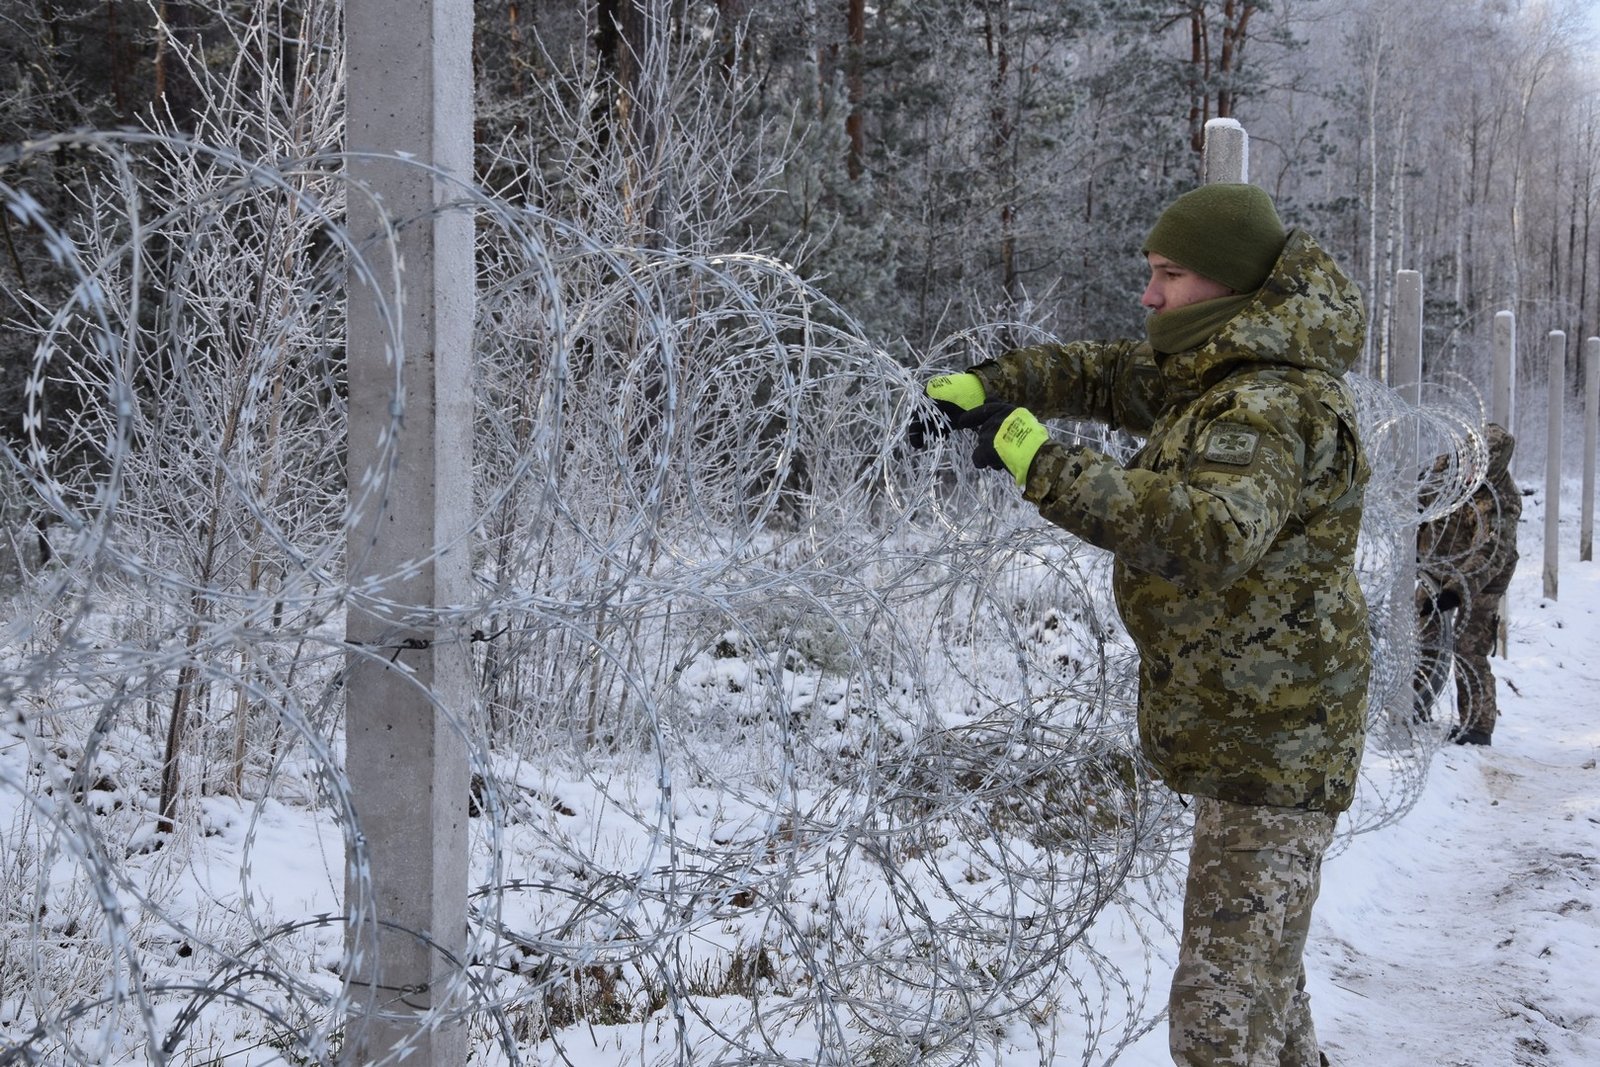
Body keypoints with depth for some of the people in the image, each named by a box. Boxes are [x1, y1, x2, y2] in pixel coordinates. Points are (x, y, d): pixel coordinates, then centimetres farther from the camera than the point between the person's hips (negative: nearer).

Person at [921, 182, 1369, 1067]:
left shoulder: (1275, 408, -25)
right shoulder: (1212, 375, 8)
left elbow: (1208, 535, -40)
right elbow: (1106, 374, 17)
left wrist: (1044, 466, -39)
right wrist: (986, 386, 0)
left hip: (1270, 751, -11)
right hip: (1239, 733, 11)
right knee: (1259, 969, 26)